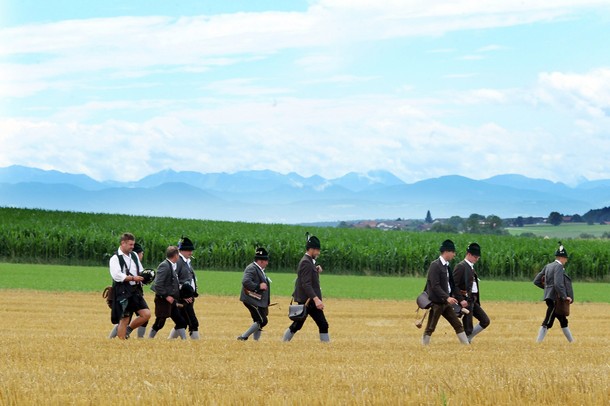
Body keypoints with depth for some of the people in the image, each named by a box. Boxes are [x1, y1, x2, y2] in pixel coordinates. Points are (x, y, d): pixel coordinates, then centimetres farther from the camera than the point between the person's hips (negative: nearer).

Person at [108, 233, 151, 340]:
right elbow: (116, 275, -19)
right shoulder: (115, 258, -8)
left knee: (146, 314, -2)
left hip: (135, 291, 7)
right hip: (122, 292, -7)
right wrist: (133, 278, -23)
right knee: (124, 319, -4)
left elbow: (140, 271, 21)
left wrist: (144, 275, -2)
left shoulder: (134, 255, 14)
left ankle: (128, 330, 17)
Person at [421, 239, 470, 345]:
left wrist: (461, 299, 11)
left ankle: (467, 345, 9)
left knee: (458, 325, 7)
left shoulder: (447, 266, 13)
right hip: (436, 302, -9)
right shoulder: (435, 265, -14)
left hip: (446, 302, 9)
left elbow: (452, 285, 17)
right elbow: (435, 286, -22)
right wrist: (447, 297, -29)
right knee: (430, 328, -3)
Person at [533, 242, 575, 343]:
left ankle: (571, 341, 25)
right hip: (555, 299, -10)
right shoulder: (558, 267, -12)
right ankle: (538, 342, -12)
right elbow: (558, 284, -24)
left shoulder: (548, 266, 14)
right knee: (547, 322, -10)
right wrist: (565, 297, -19)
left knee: (563, 321, 17)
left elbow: (536, 281, 14)